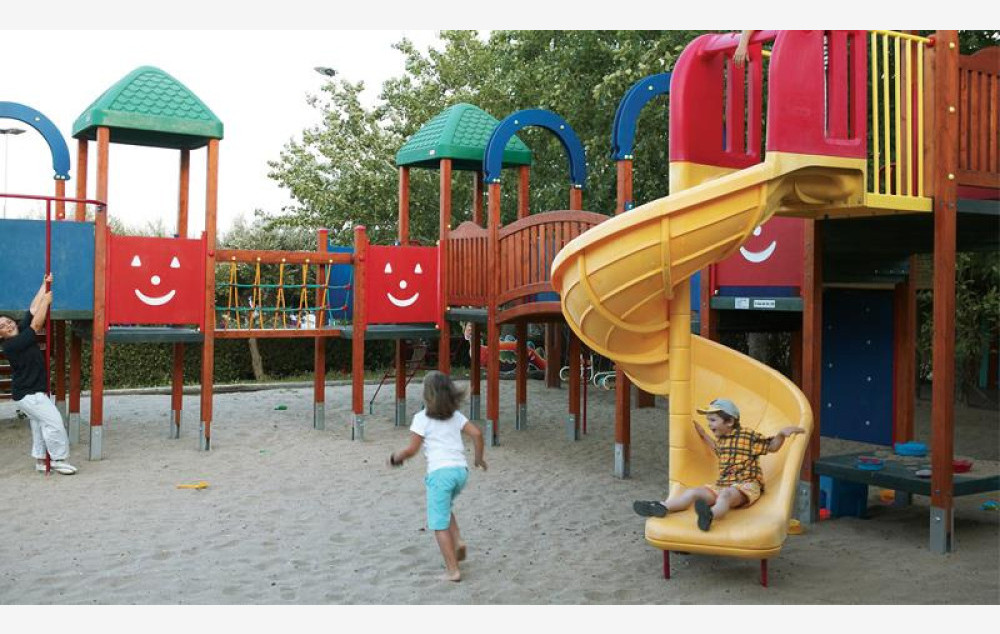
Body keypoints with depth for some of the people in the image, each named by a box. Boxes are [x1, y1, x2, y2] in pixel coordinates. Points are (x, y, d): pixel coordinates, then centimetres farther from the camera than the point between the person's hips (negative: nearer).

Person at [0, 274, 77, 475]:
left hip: (32, 392, 10)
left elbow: (33, 309, 4)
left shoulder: (22, 331, 4)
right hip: (28, 394, -9)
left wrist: (45, 285, 2)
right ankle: (59, 459, -4)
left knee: (39, 425, 13)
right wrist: (46, 301, -17)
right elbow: (37, 325, -23)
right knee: (54, 422, -11)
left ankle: (41, 460, 19)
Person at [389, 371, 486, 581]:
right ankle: (458, 542, 9)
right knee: (444, 508, 30)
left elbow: (412, 450, -3)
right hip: (461, 469, 6)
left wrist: (396, 457, 15)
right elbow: (476, 433, 4)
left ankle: (452, 570, -1)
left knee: (439, 524, 2)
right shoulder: (455, 415, 12)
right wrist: (479, 458, 17)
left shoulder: (422, 418, -2)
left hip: (440, 472, -6)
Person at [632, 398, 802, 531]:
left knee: (726, 494, -40)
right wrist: (702, 433, 40)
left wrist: (782, 434, -11)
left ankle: (710, 515, -73)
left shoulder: (748, 436, -1)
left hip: (745, 485, -7)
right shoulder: (721, 439, 19)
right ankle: (662, 507, -34)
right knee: (693, 492, -13)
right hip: (722, 484, 7)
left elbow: (772, 446, 5)